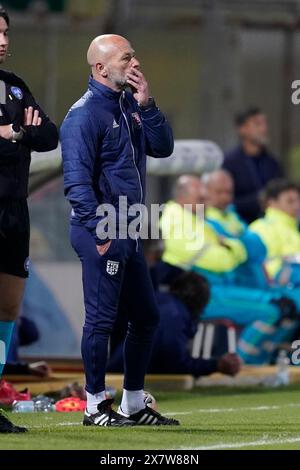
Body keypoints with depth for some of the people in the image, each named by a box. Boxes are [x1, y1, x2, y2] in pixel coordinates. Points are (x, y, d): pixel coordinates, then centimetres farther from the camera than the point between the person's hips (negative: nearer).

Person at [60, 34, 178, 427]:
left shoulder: (130, 105, 14)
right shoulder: (85, 113, -13)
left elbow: (163, 147, 7)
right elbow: (77, 179, -18)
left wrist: (146, 105, -5)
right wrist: (100, 232, -22)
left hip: (129, 231, 9)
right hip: (102, 232, -9)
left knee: (146, 316, 13)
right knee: (102, 318, -4)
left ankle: (133, 405, 22)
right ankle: (95, 406, 5)